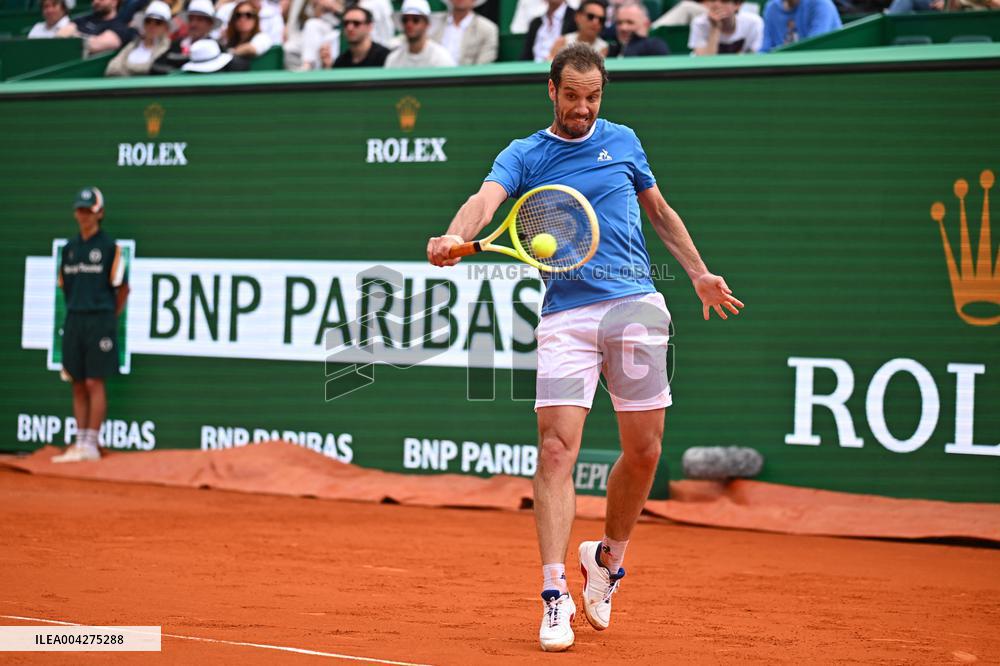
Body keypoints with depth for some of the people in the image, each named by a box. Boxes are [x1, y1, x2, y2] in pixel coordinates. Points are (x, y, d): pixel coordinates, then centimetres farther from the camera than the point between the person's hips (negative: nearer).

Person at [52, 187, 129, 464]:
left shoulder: (110, 247, -3)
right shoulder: (69, 249, 13)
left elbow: (123, 287, -1)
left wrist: (109, 317, 2)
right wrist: (75, 311, 13)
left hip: (100, 321, -5)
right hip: (74, 321, 5)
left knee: (94, 382, -7)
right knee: (78, 384, 6)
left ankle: (91, 445, -5)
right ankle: (79, 444, 10)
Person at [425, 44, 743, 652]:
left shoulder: (623, 142, 12)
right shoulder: (524, 155, 4)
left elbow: (660, 212, 25)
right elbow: (487, 198, -16)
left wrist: (700, 273, 20)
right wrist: (456, 237, -37)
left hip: (635, 305, 3)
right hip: (565, 316, -2)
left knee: (644, 451, 3)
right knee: (556, 449, -13)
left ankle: (609, 557, 29)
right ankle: (556, 597, -13)